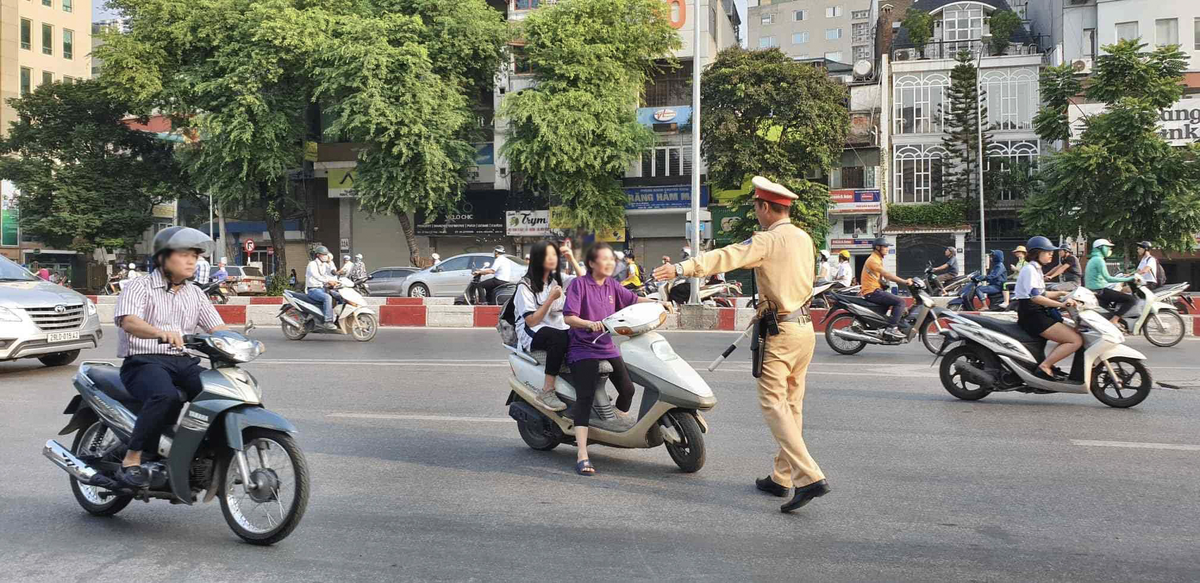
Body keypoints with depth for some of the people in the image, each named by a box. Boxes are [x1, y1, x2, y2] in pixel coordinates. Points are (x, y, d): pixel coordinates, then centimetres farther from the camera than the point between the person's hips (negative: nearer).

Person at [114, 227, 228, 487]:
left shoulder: (195, 294, 20)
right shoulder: (140, 286, 1)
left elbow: (217, 328, 12)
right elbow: (128, 321, -18)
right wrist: (161, 332, -39)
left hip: (185, 362, 5)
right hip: (144, 361, -5)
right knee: (166, 396, -37)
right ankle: (132, 460, -22)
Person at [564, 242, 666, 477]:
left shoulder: (612, 285, 11)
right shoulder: (579, 284, -8)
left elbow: (633, 300, 17)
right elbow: (568, 317, -15)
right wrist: (590, 324, -30)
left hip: (608, 348, 7)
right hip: (583, 349, -7)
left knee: (627, 388, 4)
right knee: (585, 398, -16)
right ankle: (582, 455, -18)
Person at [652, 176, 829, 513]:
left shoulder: (768, 241, -13)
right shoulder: (804, 238, 12)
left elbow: (726, 257, -27)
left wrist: (683, 268, -36)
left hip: (780, 333, -8)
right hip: (806, 327, 9)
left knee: (774, 404, -7)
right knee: (792, 404, 12)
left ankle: (809, 477, -16)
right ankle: (781, 477, 20)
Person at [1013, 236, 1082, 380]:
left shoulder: (1036, 269, 20)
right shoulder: (1030, 269, -13)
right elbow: (1034, 297, -26)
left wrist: (1061, 293, 21)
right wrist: (1061, 304, -30)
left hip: (1037, 314, 11)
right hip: (1032, 315, -11)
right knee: (1076, 340, -16)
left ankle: (1048, 363, 9)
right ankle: (1044, 367, -18)